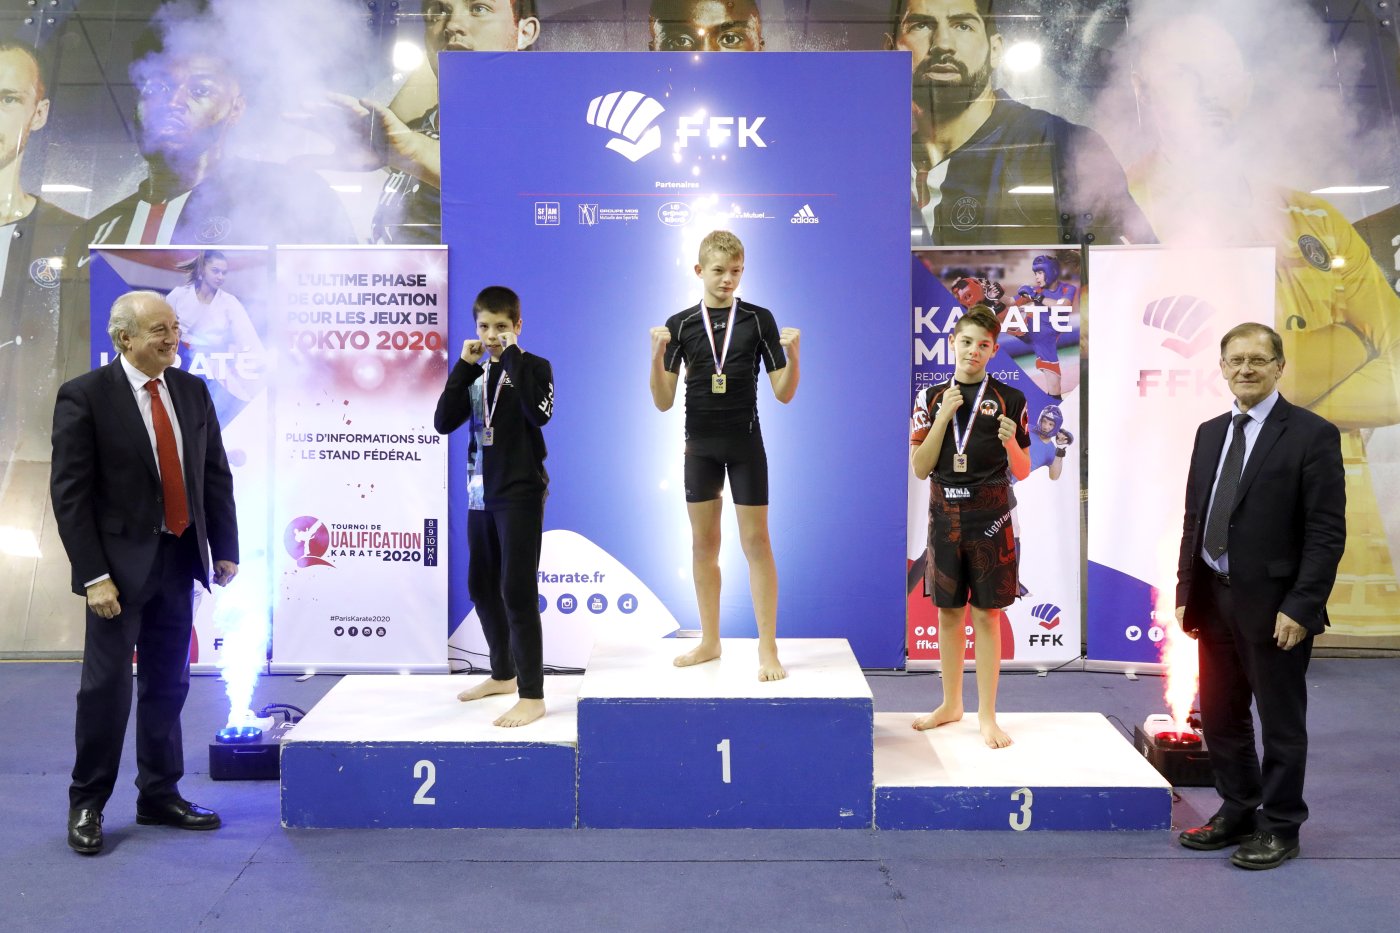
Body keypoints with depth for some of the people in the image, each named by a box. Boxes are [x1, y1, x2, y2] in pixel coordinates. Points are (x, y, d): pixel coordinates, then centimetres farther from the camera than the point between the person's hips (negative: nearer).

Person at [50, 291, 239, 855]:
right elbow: (70, 492, -11)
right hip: (120, 563, -5)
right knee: (107, 685, 0)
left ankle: (160, 796, 24)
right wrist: (93, 574, -16)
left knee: (167, 683, 12)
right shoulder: (84, 396, -9)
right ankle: (87, 805, 16)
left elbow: (215, 474, 10)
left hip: (178, 557, 5)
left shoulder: (192, 391, 6)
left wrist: (225, 549, 6)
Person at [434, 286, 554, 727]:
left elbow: (539, 412, -25)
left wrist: (512, 356, -20)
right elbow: (444, 422, -1)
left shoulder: (533, 367, -5)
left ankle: (532, 695, -5)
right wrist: (464, 367, -7)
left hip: (521, 493, -7)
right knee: (481, 587, 14)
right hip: (481, 493, 7)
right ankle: (503, 674, 31)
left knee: (517, 590, -10)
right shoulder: (477, 374, 11)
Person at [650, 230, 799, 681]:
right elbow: (663, 402, 0)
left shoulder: (759, 319, -2)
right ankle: (710, 641, 22)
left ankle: (768, 648, 5)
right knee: (703, 544, 9)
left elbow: (784, 394, -1)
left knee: (756, 542, -2)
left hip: (745, 444, -2)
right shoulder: (680, 325, 1)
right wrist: (657, 356, -15)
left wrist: (793, 354, -18)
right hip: (700, 446, 2)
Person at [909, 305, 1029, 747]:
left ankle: (987, 715, 10)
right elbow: (920, 468, -1)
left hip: (990, 517, -2)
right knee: (948, 612, 10)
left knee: (986, 615, 1)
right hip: (945, 516, 2)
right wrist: (943, 417, -11)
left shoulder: (1009, 399, 0)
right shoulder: (931, 397, 4)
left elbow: (1022, 472, 3)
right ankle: (950, 705, 25)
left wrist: (1011, 444, -18)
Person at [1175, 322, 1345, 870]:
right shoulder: (1210, 433, 10)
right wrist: (1186, 592, 8)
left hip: (1274, 604, -6)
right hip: (1215, 599, 6)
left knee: (1281, 722, 7)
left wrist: (1299, 607, -17)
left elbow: (1327, 532, -12)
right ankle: (1237, 813, 32)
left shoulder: (1312, 434, -9)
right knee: (1220, 717, 15)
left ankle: (1279, 829, 22)